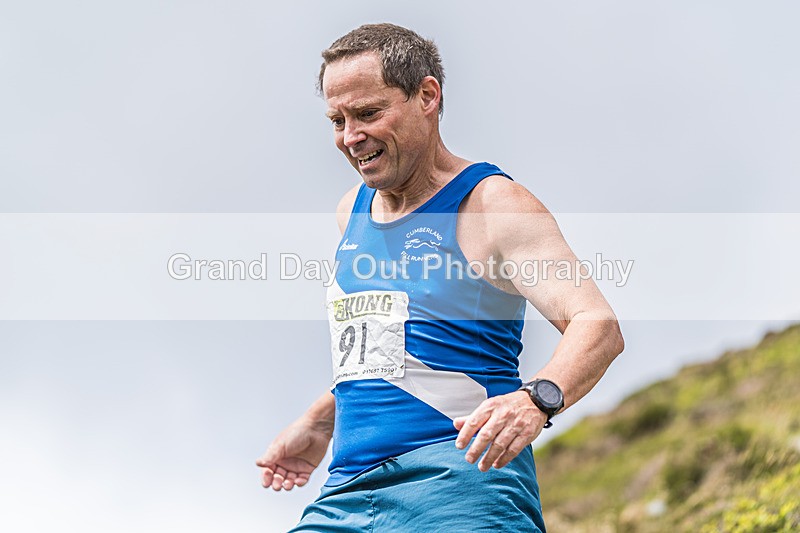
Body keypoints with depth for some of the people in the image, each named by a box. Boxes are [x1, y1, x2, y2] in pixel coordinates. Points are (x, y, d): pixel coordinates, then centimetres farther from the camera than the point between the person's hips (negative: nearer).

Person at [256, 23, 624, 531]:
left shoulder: (492, 203, -6)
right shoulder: (353, 212, 17)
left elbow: (599, 326, -18)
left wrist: (536, 399, -36)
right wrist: (318, 423, 29)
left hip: (459, 487, -6)